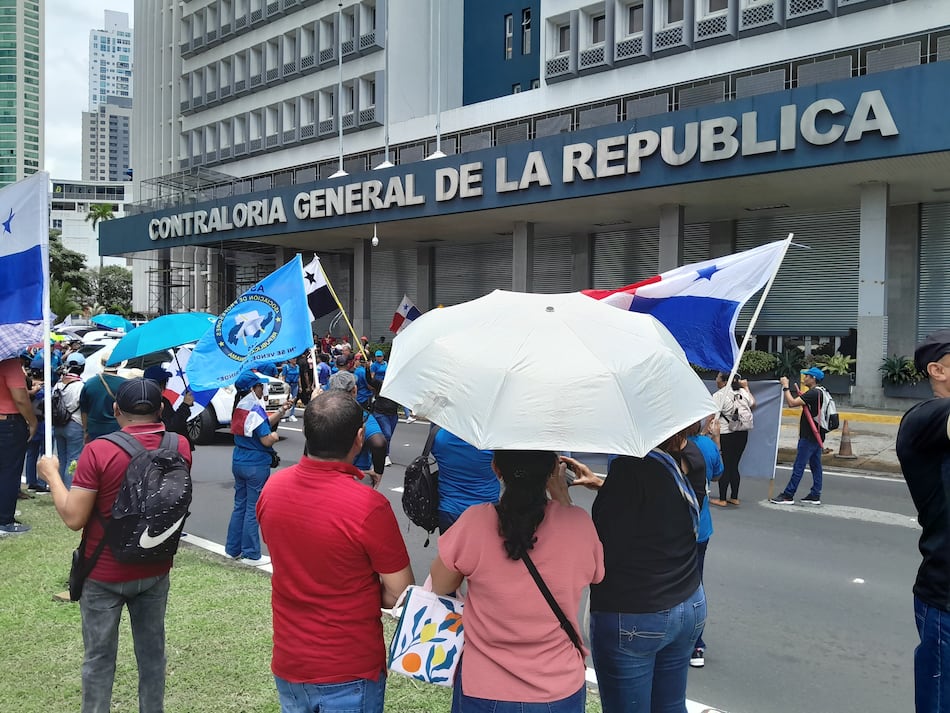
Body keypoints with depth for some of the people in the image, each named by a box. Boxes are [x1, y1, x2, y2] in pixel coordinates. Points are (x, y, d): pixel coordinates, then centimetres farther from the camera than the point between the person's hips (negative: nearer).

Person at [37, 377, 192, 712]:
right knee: (152, 651, 18)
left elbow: (74, 518, -19)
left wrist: (51, 475, -4)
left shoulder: (99, 451, -21)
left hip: (105, 574, -4)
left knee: (99, 657, 12)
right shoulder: (180, 446, -7)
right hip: (155, 570, 4)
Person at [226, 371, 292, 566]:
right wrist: (275, 436, -1)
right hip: (256, 465, -9)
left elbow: (264, 423, 16)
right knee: (253, 509, 0)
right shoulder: (255, 410, -18)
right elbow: (267, 440, -21)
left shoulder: (240, 407, 8)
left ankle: (233, 549, 24)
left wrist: (281, 411, 9)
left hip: (239, 462, 9)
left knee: (240, 505, 17)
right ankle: (251, 554, 8)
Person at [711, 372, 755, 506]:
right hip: (742, 434, 6)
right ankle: (734, 498, 19)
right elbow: (753, 404, 23)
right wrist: (746, 388, 30)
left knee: (724, 467, 1)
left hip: (726, 435, -6)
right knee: (734, 466, 14)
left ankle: (722, 499, 4)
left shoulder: (719, 395, -12)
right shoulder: (743, 392, 6)